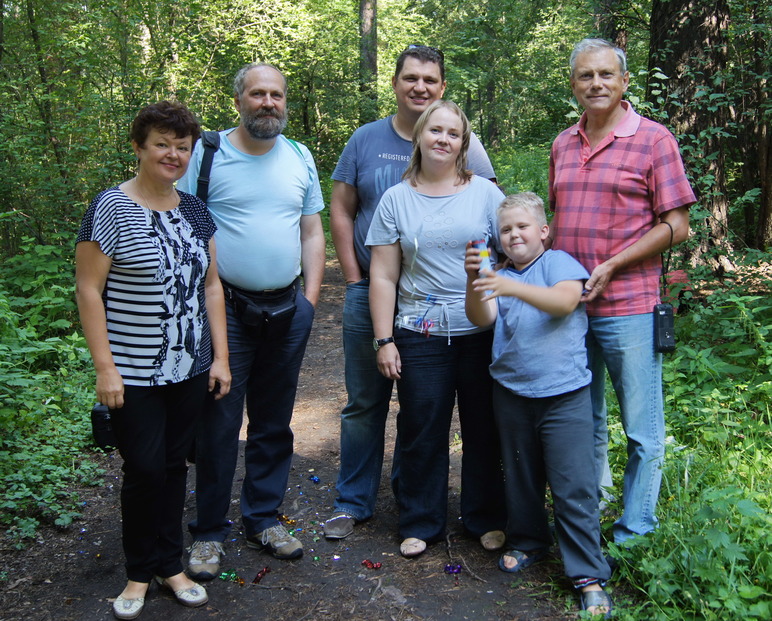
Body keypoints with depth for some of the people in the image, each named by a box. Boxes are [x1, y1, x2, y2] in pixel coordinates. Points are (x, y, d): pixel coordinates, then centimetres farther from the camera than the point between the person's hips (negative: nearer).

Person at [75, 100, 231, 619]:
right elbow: (88, 289, -10)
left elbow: (211, 285, 11)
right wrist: (104, 367, -13)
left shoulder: (195, 211, 8)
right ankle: (141, 573, 23)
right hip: (134, 372, -4)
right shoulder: (111, 207, -8)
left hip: (190, 368, 5)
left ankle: (170, 565, 29)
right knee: (145, 468, 1)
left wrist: (220, 356, 7)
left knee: (174, 464, 12)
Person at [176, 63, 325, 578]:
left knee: (274, 421, 13)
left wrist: (310, 298, 4)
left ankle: (264, 519, 28)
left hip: (287, 311, 4)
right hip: (227, 308, -4)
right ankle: (210, 531, 16)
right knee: (219, 424, 1)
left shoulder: (300, 158, 9)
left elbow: (313, 232, 11)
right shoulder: (208, 154, -3)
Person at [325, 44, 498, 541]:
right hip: (370, 292, 1)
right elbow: (341, 210, 7)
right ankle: (353, 502, 23)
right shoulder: (366, 140, 5)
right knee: (365, 402, 9)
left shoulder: (463, 144, 0)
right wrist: (354, 277, 0)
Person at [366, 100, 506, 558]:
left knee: (484, 429, 9)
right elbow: (383, 276, 4)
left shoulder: (485, 193, 4)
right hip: (421, 334, 0)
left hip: (483, 330, 0)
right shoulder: (396, 200, 5)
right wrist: (384, 339, -2)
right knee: (421, 432, 6)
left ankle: (487, 518, 27)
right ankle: (421, 523, 23)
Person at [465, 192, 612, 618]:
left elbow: (565, 300, -22)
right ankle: (527, 541, 41)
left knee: (574, 487, -2)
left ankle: (588, 575, 9)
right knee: (520, 477, 19)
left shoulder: (558, 262, -2)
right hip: (511, 394, 5)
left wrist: (512, 288, -34)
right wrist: (474, 280, -25)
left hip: (564, 394, -4)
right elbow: (481, 318, -7)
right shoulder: (499, 274, 9)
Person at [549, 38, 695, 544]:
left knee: (643, 432, 5)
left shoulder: (653, 139, -4)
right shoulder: (563, 145, 12)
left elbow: (676, 225, -8)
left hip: (628, 309, -5)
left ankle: (635, 534, 20)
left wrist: (611, 266, -15)